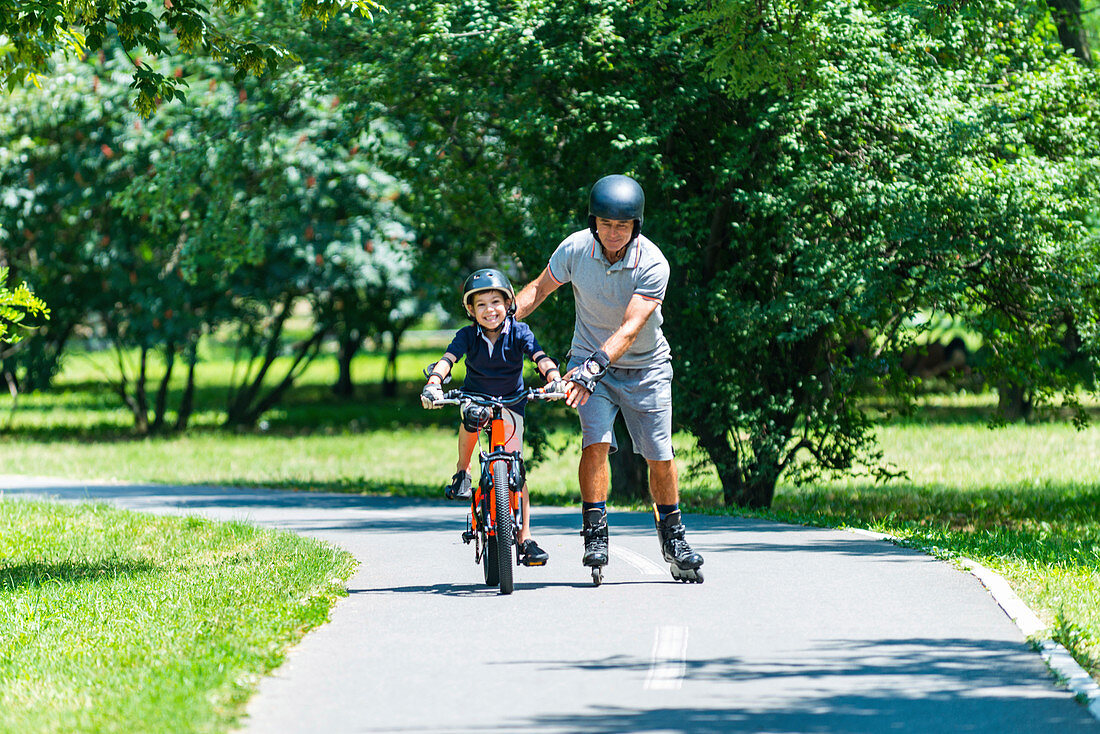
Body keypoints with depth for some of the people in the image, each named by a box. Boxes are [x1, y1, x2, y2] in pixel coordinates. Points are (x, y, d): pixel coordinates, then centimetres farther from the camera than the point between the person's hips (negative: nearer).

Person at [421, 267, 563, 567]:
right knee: (471, 415, -38)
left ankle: (525, 538, -2)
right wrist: (433, 383, -46)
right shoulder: (468, 336, -12)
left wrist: (553, 377, -48)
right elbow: (448, 358, -26)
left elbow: (539, 357, -27)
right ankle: (462, 473, -14)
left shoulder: (519, 332, -13)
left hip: (510, 403, 0)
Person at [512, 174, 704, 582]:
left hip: (645, 367, -1)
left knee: (660, 456, 1)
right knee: (596, 442, -20)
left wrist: (594, 365, -45)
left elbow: (631, 328, -33)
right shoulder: (576, 249, -16)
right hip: (590, 358, 1)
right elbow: (540, 287, 1)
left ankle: (673, 538, 20)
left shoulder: (652, 264, -24)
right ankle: (595, 535, -14)